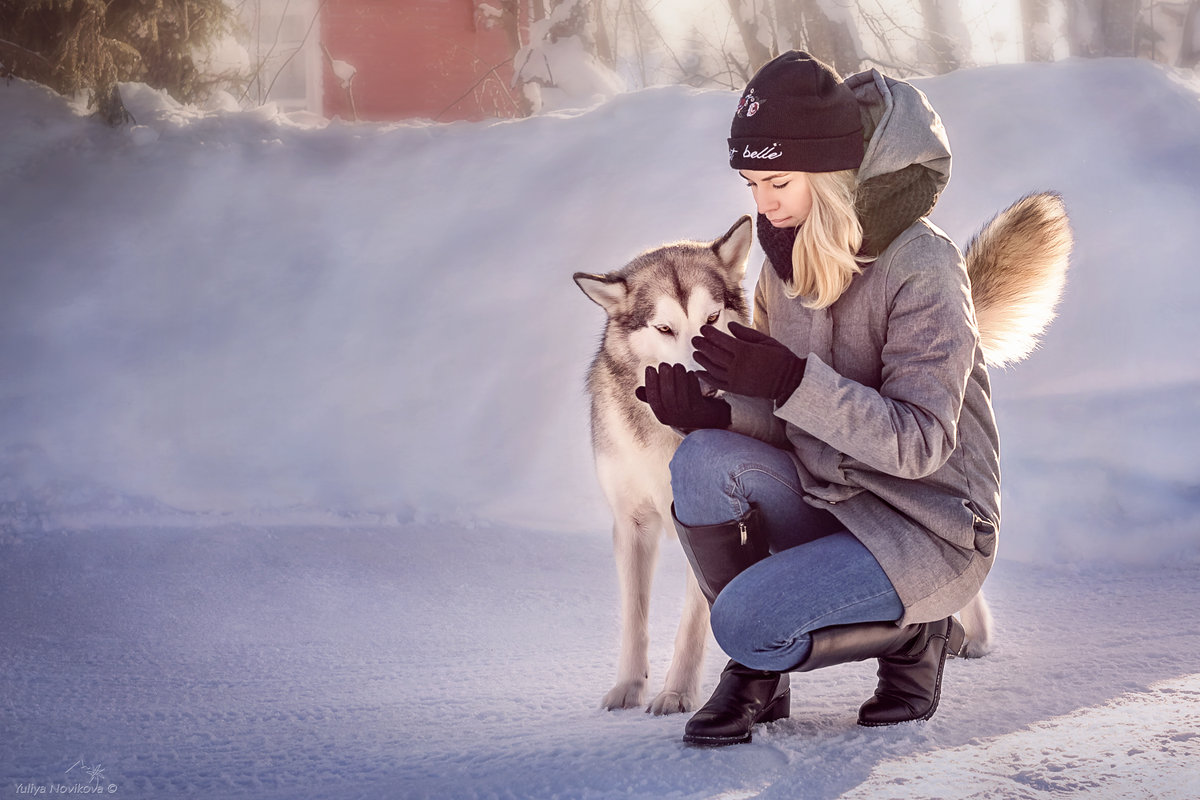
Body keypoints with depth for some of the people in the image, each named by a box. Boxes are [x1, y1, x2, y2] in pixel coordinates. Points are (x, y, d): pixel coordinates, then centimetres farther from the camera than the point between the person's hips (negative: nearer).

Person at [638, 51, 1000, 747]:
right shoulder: (790, 258, 4)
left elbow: (921, 442, -24)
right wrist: (715, 413, -15)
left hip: (932, 528, -7)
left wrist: (791, 382, -34)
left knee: (745, 620, -26)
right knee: (703, 461, -22)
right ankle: (757, 673, -3)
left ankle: (913, 636, 3)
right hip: (830, 502, 7)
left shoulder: (920, 263, -18)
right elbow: (793, 423, 7)